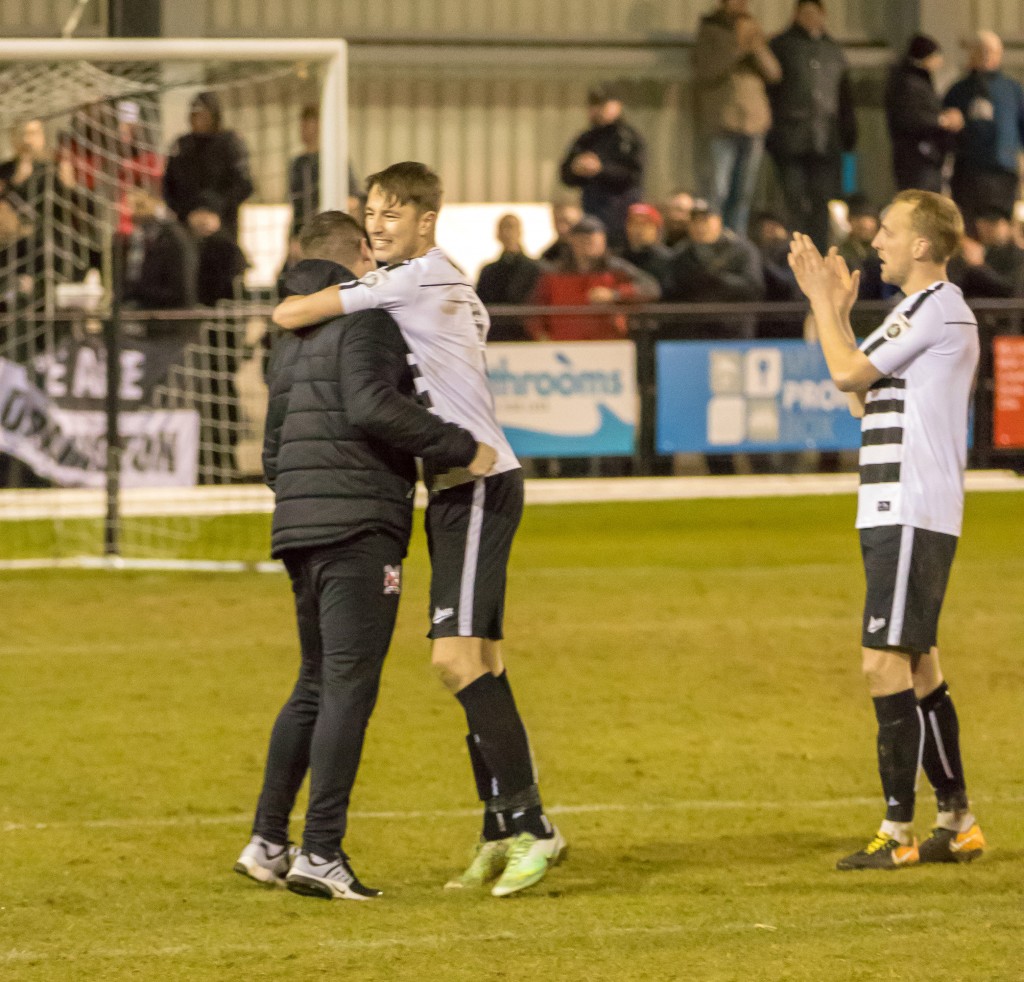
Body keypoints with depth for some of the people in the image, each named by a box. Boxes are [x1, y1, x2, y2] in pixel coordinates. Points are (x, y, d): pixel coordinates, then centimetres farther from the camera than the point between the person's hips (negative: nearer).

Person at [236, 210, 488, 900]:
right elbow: (372, 404, -23)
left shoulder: (290, 343, 22)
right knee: (350, 688, -9)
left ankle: (268, 841, 15)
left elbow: (274, 453, 27)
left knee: (316, 687, 17)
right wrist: (460, 447, -19)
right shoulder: (364, 319, -6)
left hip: (299, 529, 9)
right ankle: (321, 852, -13)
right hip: (359, 527, -9)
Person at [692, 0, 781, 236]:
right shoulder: (709, 30, 0)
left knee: (742, 195, 5)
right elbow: (705, 72, -13)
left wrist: (757, 48, -11)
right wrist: (737, 46, -19)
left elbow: (773, 73, 7)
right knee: (716, 193, -12)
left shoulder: (753, 30, 14)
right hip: (719, 126, -5)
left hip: (753, 123, 5)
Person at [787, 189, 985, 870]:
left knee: (887, 661, -12)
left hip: (912, 517, -11)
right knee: (917, 664, 13)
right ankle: (957, 822, 18)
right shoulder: (916, 311, 20)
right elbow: (862, 397, 21)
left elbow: (849, 373, -13)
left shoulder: (940, 309, -12)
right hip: (895, 513, 11)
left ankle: (900, 831, -11)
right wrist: (838, 310, 18)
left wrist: (823, 301, -1)